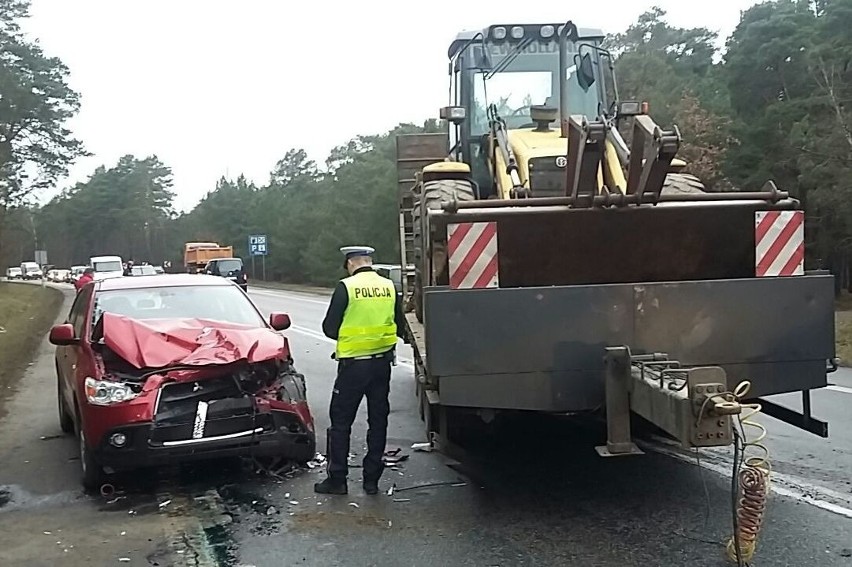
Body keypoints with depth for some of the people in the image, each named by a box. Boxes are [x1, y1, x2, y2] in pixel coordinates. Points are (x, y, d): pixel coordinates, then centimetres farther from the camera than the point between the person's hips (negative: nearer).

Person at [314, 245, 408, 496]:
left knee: (341, 421, 6)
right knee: (378, 420, 12)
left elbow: (330, 328, -8)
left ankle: (337, 479, 10)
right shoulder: (389, 287, 2)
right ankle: (372, 479, 17)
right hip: (382, 362, 5)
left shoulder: (346, 287, -11)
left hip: (353, 364, -4)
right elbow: (400, 327, 8)